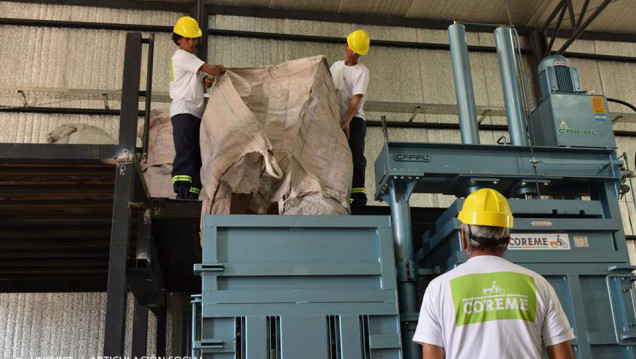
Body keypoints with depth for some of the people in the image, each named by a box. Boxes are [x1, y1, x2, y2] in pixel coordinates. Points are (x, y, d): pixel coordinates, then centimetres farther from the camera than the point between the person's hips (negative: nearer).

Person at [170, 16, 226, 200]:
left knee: (197, 156, 3)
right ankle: (182, 193, -27)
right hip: (183, 111, -9)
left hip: (196, 112, 9)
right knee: (185, 152, -19)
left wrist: (207, 82, 3)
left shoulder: (192, 58, 25)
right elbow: (211, 69, -14)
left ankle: (192, 195, 1)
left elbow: (200, 87, 24)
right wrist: (221, 69, 6)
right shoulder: (181, 56, -4)